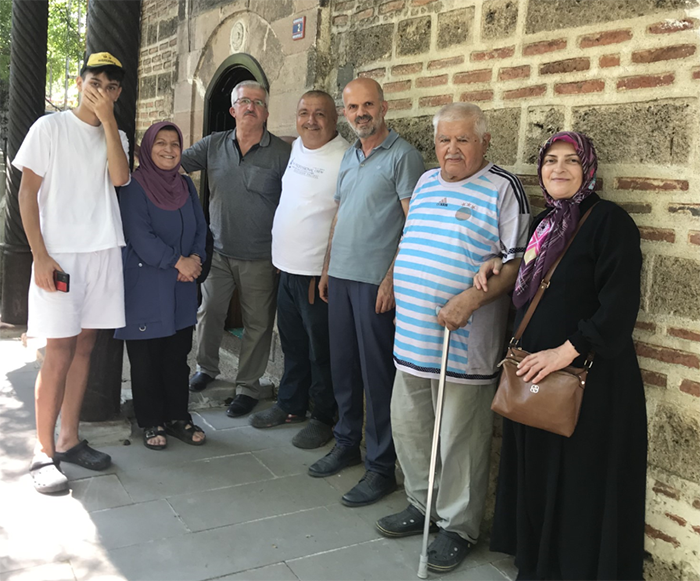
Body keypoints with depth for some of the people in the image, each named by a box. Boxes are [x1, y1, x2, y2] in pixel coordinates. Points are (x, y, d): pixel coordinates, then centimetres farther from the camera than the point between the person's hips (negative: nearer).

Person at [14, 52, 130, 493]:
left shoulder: (116, 137, 14)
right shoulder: (50, 127, 1)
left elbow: (120, 177, -7)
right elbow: (27, 192, -3)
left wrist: (108, 119, -8)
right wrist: (41, 256, -12)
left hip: (103, 253, 5)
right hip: (59, 254, -5)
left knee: (84, 346, 8)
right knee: (60, 351, -6)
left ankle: (69, 440, 19)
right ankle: (44, 452, 4)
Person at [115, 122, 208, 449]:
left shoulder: (185, 185, 11)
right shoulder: (135, 186, -8)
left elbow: (200, 228, 9)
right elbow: (139, 235, -16)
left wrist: (196, 257, -9)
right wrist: (178, 261, -15)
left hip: (182, 286, 5)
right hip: (145, 284, -5)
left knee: (178, 355, 10)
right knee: (146, 359, 4)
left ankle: (178, 417, 22)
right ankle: (151, 423, 17)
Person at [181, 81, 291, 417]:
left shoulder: (282, 153, -7)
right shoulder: (214, 145, 4)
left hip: (260, 257, -3)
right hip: (219, 251, 3)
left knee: (257, 323, 6)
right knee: (209, 312, 15)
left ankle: (248, 387, 22)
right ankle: (206, 367, 39)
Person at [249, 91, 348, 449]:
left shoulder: (345, 159, -15)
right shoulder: (295, 148, 9)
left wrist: (328, 272, -20)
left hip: (319, 273, -8)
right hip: (287, 267, 8)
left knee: (321, 351, 6)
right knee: (292, 344, 20)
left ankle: (323, 418, 21)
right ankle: (291, 405, 37)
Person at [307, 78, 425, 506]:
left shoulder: (403, 156, -7)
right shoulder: (349, 157, 16)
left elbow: (415, 224, -12)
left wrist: (393, 277, -17)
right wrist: (327, 268, 17)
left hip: (376, 280, -7)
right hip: (341, 277, 7)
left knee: (377, 373, -1)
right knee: (343, 366, 14)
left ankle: (382, 467, 10)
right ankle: (347, 444, 30)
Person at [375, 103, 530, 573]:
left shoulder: (502, 189, -8)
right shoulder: (426, 182, 14)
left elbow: (518, 262, -13)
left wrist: (470, 300, -23)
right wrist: (394, 286, 16)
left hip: (465, 345, -7)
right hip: (413, 338, 7)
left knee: (461, 441, 4)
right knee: (408, 427, 17)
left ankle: (458, 526, 23)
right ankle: (422, 506, 36)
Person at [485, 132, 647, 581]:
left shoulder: (610, 220, -11)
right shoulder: (546, 223, 13)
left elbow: (619, 305, -19)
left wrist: (568, 350, -23)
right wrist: (499, 267, 8)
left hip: (588, 377, -7)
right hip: (534, 373, 8)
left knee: (579, 482, 2)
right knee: (537, 475, 16)